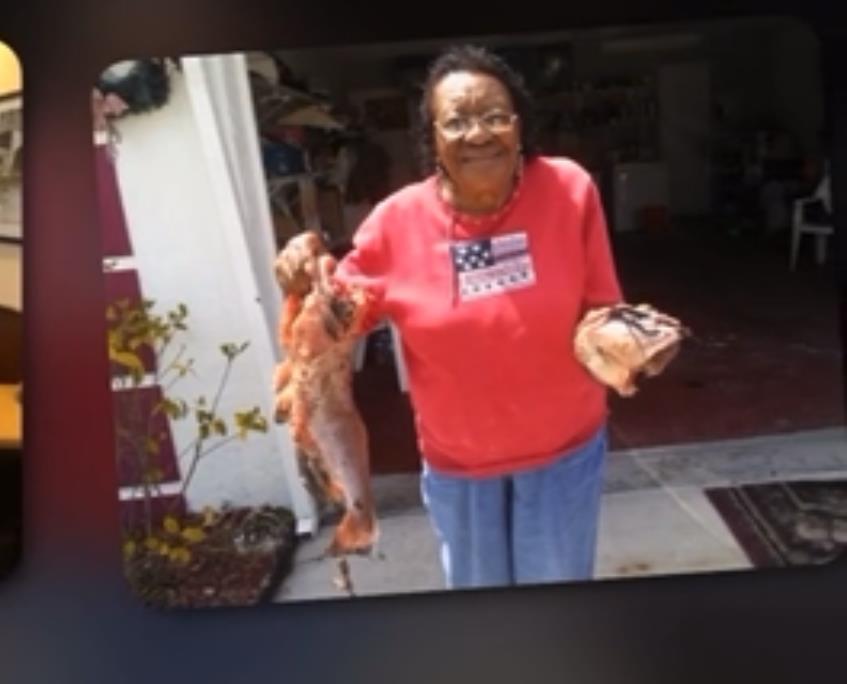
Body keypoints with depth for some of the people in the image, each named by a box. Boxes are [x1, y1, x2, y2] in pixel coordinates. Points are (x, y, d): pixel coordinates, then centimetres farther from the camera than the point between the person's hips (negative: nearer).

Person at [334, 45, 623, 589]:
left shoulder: (569, 190, -18)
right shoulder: (397, 221, -17)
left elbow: (600, 312, -10)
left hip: (565, 447, -1)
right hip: (455, 460, 1)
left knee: (559, 585, 22)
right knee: (474, 585, 26)